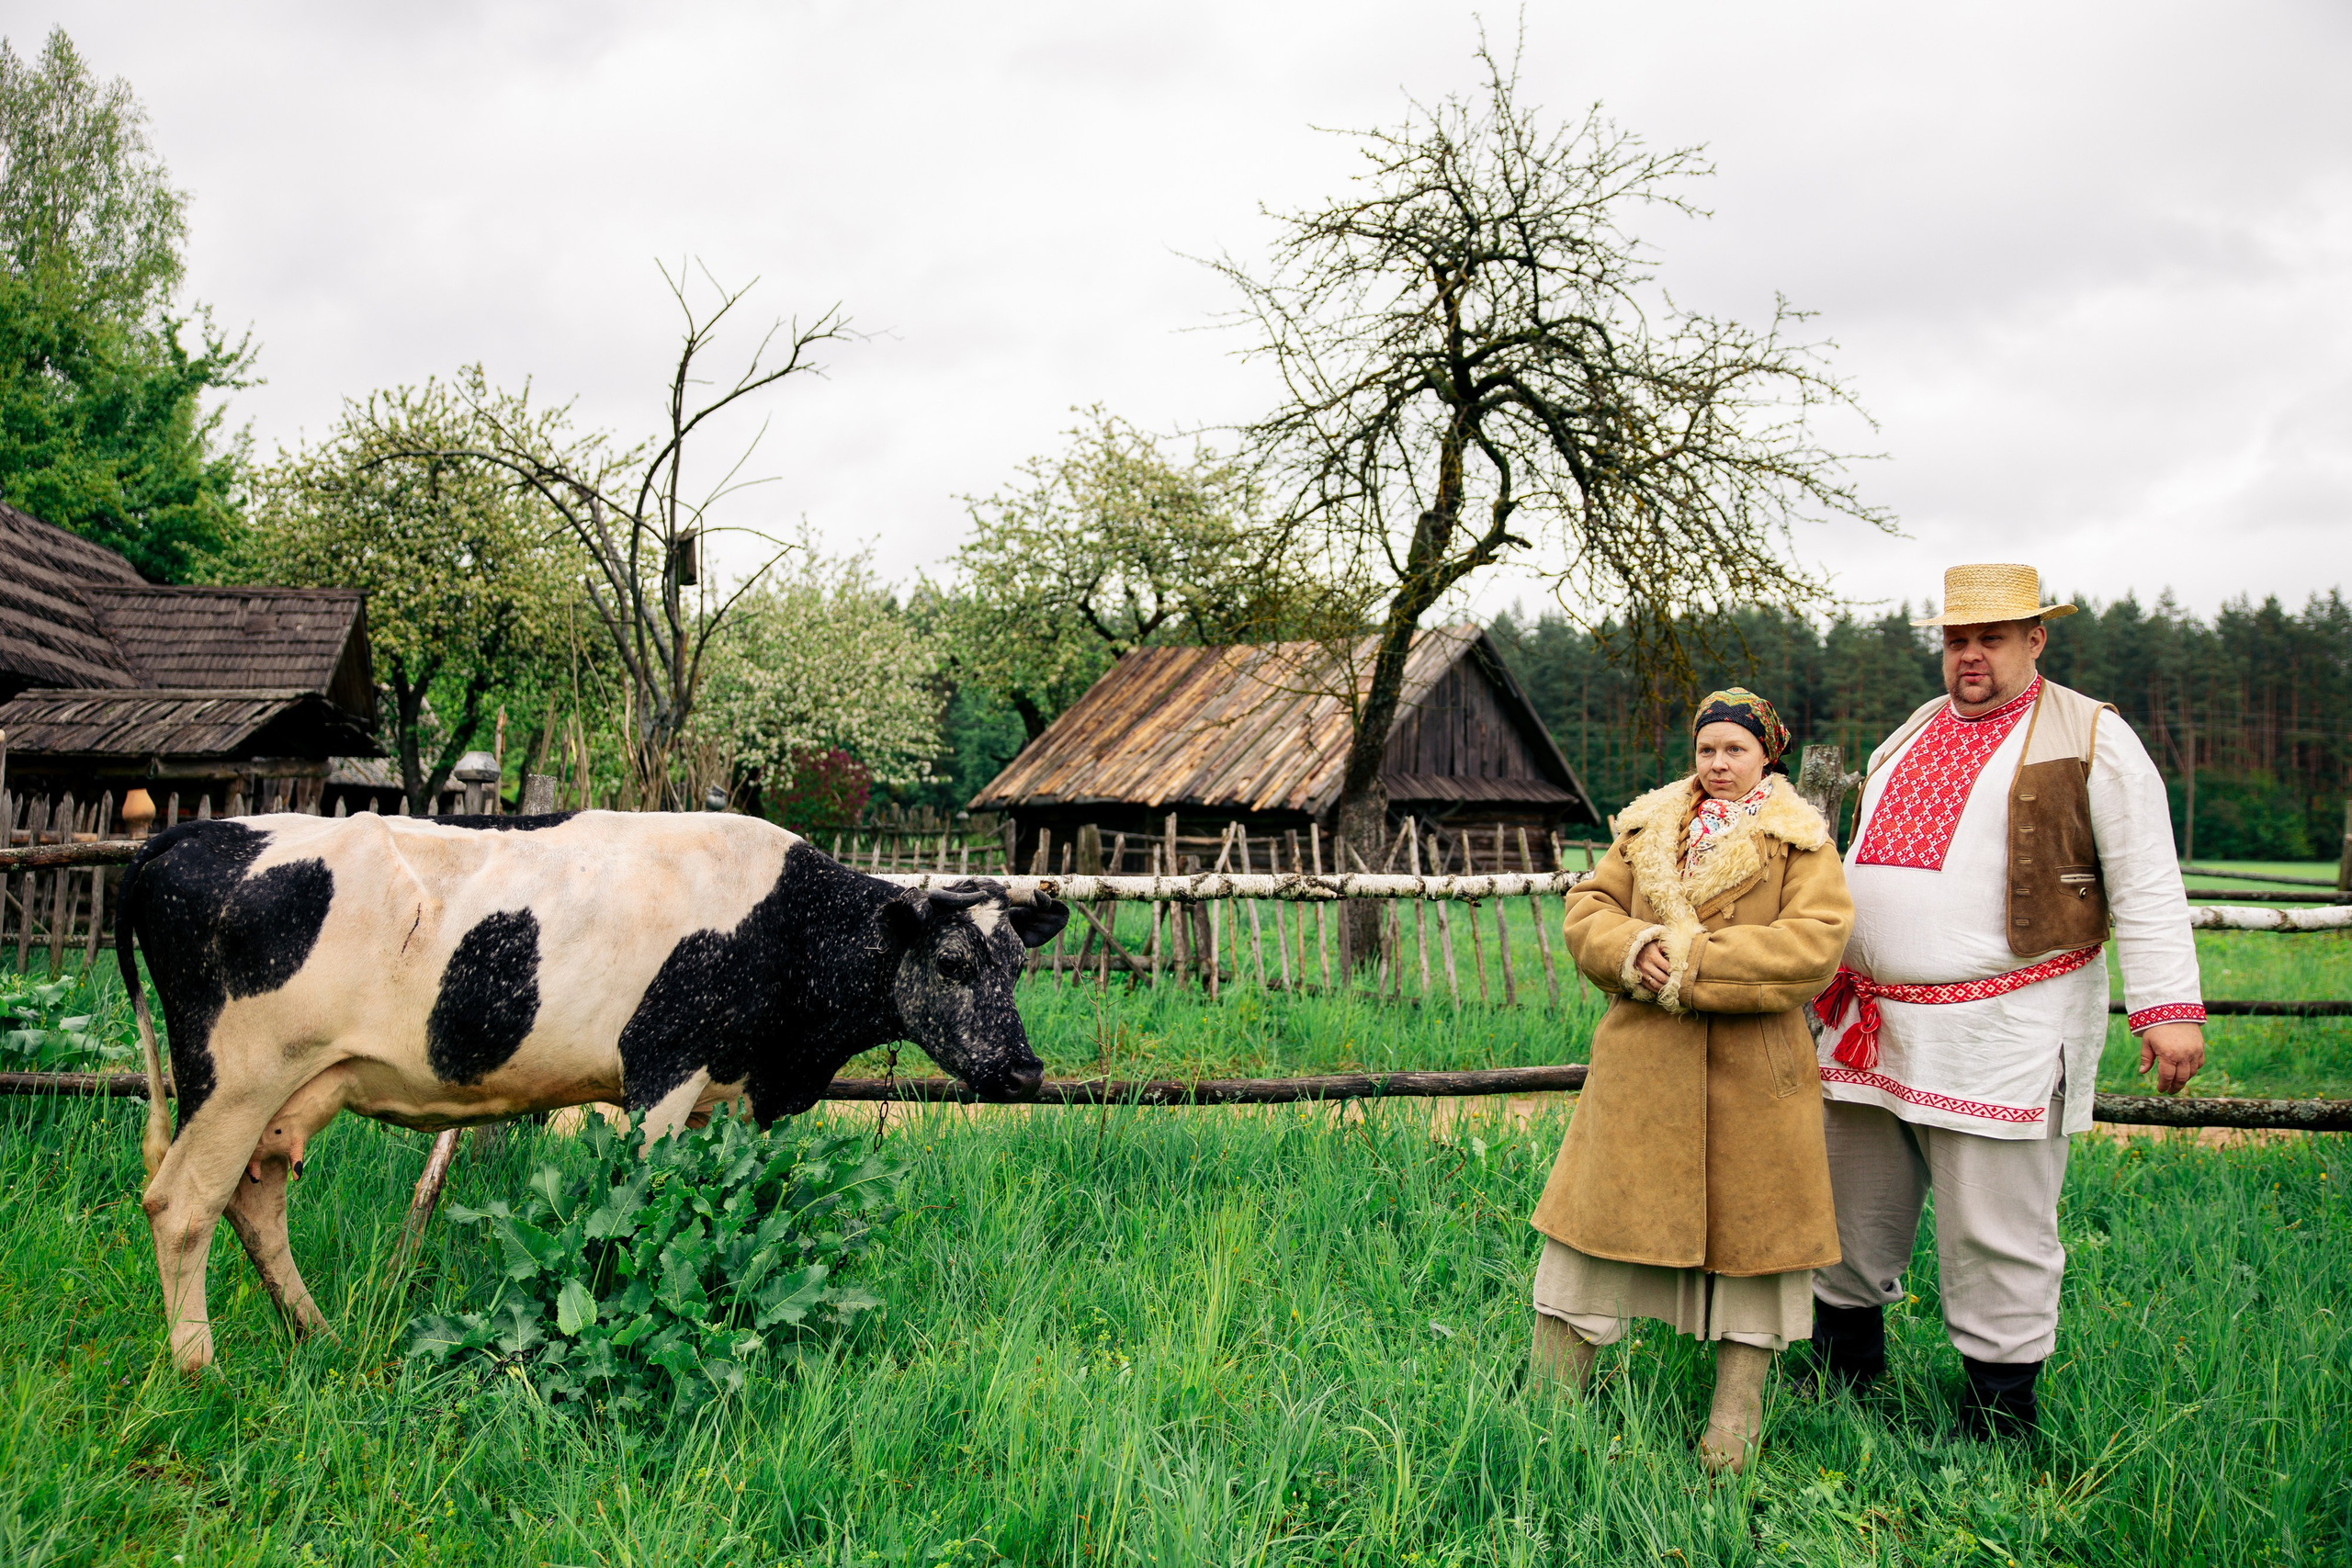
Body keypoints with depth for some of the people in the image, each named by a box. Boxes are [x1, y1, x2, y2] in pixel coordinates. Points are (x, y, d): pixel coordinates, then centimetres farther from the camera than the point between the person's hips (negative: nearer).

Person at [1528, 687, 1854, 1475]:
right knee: (1601, 1207, 5)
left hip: (1752, 1075, -2)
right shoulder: (1647, 830, 13)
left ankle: (1735, 1421, 22)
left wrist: (1695, 963, -19)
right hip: (1642, 1062, 3)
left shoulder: (1801, 844, 2)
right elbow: (1589, 911, 8)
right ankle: (1546, 1402, 17)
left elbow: (1814, 944, -13)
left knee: (1747, 1225, 6)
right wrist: (1633, 951, -14)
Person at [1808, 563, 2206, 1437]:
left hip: (2003, 1033, -6)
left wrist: (2168, 1006, -15)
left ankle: (1996, 1424, 13)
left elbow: (2147, 889, -6)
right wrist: (1826, 970, 22)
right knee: (1850, 1217, 14)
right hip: (1871, 1025, 7)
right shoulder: (1907, 739, 18)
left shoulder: (2092, 740, -1)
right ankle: (1837, 1389, 30)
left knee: (1995, 1239, -1)